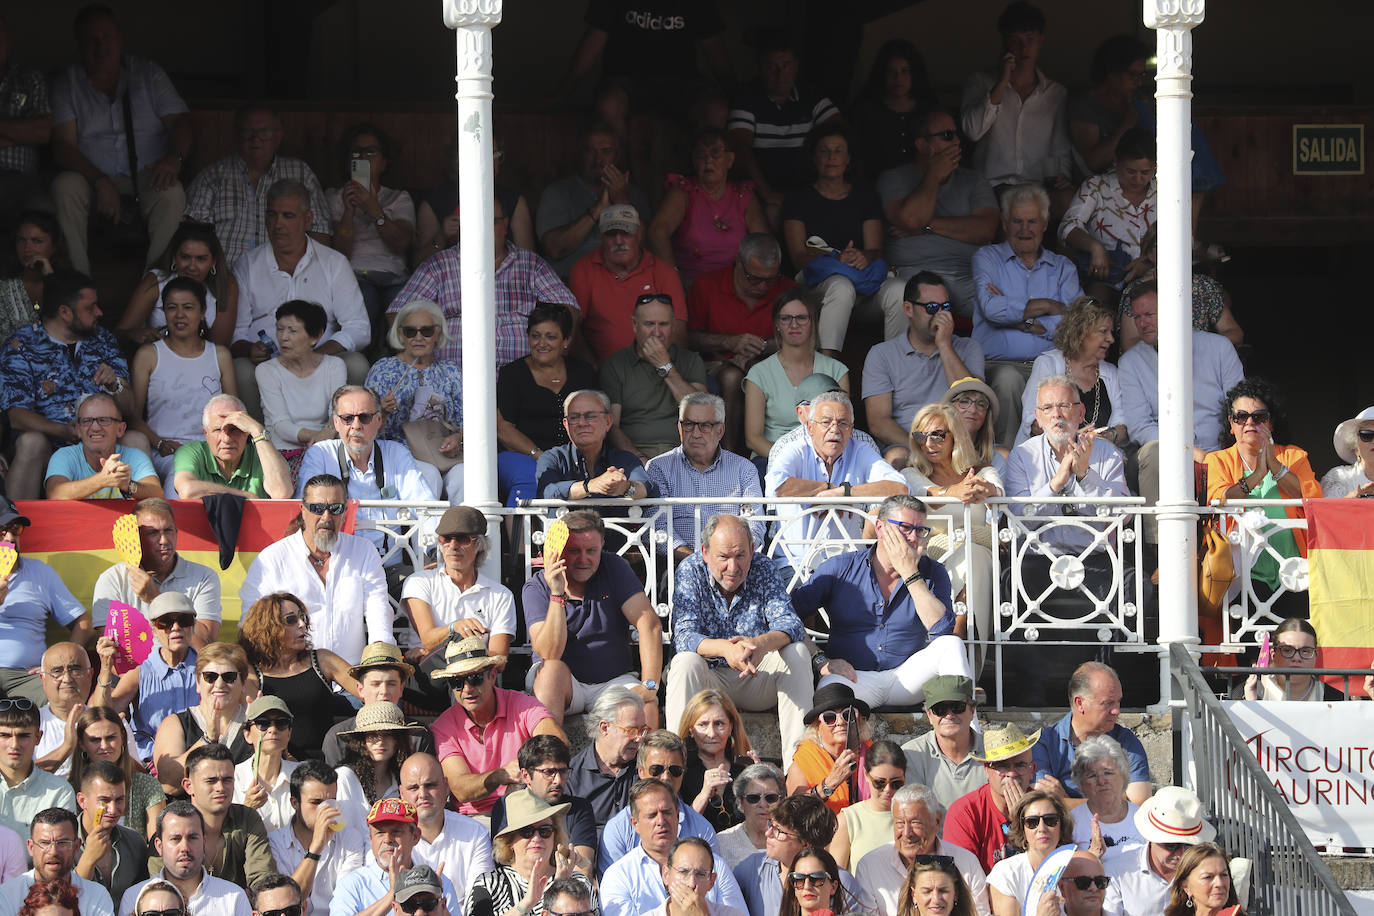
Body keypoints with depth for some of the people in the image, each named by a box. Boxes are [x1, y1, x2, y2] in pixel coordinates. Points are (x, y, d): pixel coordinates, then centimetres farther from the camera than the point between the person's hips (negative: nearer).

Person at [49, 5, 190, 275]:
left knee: (172, 193, -33)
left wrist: (175, 157, -24)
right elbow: (63, 146, -6)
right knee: (65, 186, -33)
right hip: (92, 177, 0)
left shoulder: (149, 74, 9)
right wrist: (100, 182, -23)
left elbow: (179, 121, 2)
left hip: (147, 176, 0)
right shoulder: (67, 83, 5)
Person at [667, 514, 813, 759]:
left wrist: (761, 644, -41)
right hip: (707, 681, -2)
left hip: (756, 682, 2)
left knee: (796, 651, -22)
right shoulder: (691, 571, -9)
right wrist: (724, 648, -43)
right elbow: (684, 636, -21)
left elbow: (790, 625, -17)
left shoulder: (764, 569, -4)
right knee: (686, 661, -31)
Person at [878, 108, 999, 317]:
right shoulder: (893, 178, 13)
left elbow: (986, 229, 4)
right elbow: (911, 219, -8)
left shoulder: (973, 181, 22)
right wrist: (934, 175, 5)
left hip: (969, 275, 3)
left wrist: (928, 225, -2)